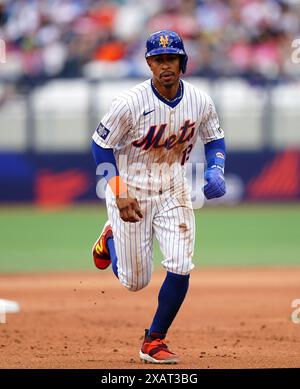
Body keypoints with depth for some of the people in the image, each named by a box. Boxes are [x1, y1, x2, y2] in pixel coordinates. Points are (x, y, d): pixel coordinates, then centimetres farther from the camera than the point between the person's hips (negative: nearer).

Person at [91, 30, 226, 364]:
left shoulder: (200, 102, -9)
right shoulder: (129, 103, -21)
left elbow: (215, 139, 9)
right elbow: (101, 145, -11)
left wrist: (215, 171, -12)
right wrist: (120, 195, -18)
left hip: (173, 191, 3)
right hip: (131, 191, -3)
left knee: (181, 268, -12)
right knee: (134, 281, 5)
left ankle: (154, 342, 8)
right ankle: (111, 237, 40)